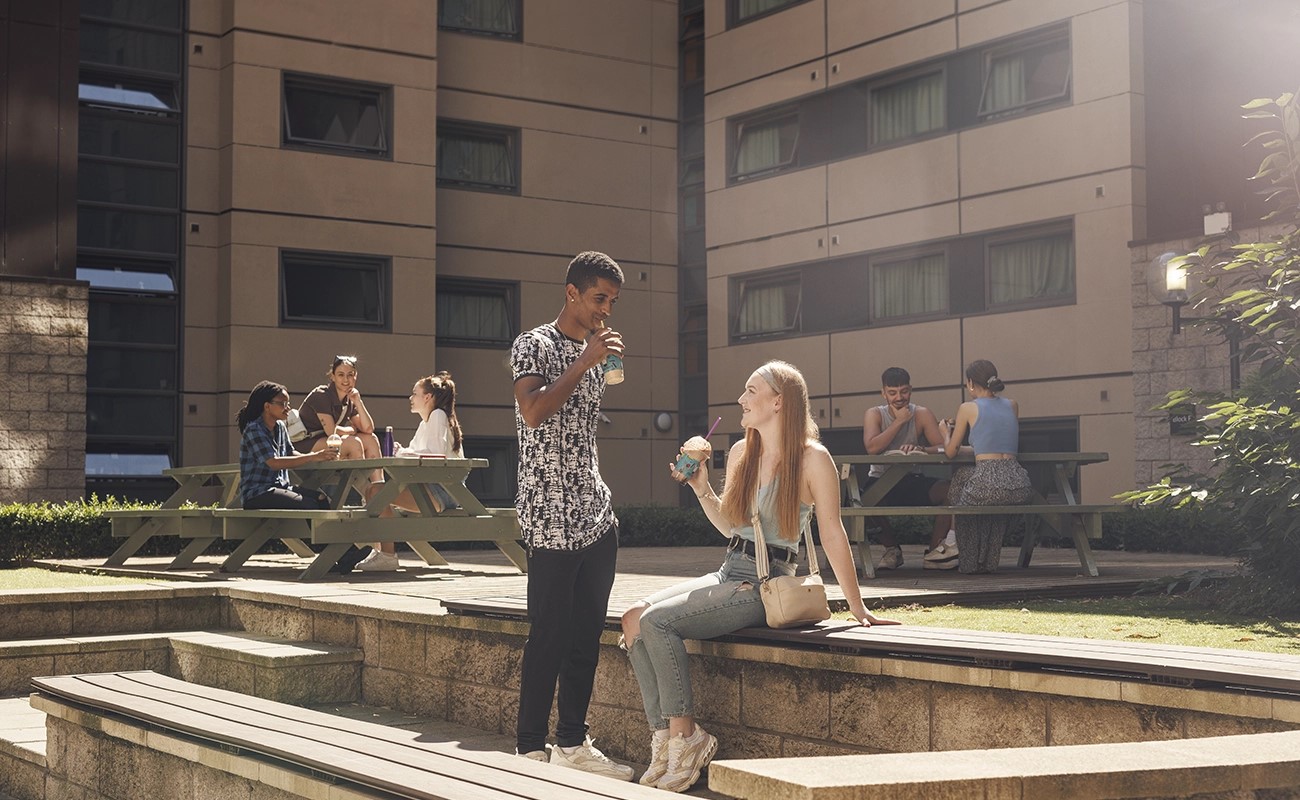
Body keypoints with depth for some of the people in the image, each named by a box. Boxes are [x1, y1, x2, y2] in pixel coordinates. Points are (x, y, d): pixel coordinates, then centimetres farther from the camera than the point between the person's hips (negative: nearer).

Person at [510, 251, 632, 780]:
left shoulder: (594, 353, 17)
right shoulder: (533, 346, -5)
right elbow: (534, 413, -23)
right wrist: (584, 363, -20)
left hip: (597, 517, 8)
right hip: (551, 518, -8)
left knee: (587, 635, 9)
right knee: (549, 636, -6)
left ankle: (572, 742, 17)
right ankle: (531, 750, 2)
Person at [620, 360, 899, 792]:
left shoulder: (811, 458, -10)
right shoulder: (741, 452, 12)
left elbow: (832, 534, -9)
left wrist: (858, 609, -8)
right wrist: (702, 489, 7)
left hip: (766, 585, -8)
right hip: (728, 575, 8)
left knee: (656, 621, -23)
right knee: (634, 618, -12)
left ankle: (686, 738, -11)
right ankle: (664, 740, -13)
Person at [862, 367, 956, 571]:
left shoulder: (922, 414, 1)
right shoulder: (874, 414, -2)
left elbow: (944, 448, -12)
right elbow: (872, 448, -22)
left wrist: (923, 450, -33)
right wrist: (899, 421, -20)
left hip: (913, 481, 1)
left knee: (949, 489, -27)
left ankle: (934, 551, -12)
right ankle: (891, 549, -9)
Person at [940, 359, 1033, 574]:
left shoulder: (968, 408, 6)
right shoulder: (1012, 405, 19)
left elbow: (950, 452, 12)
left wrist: (946, 432, 34)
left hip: (987, 485, -4)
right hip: (1019, 484, 4)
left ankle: (968, 562, 28)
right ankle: (989, 561, 39)